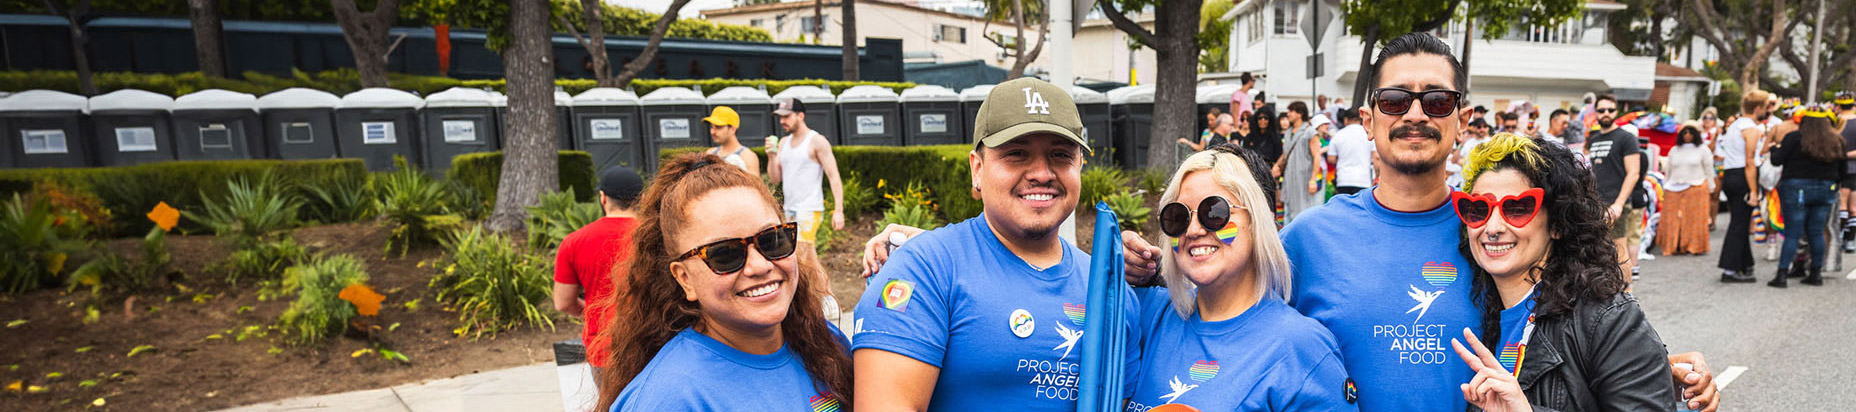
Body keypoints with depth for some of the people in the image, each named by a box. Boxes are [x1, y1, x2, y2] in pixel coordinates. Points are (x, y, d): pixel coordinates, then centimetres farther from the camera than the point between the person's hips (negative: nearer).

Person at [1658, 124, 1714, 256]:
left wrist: (1710, 190, 5)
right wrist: (1665, 188, 16)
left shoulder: (1703, 150, 7)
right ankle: (1675, 246, -1)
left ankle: (1694, 246, -1)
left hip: (1696, 188, -3)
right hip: (1674, 189, 3)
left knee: (1695, 219, -5)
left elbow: (1709, 171, 7)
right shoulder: (1674, 150, 16)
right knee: (1673, 219, -5)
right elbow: (1668, 171, 20)